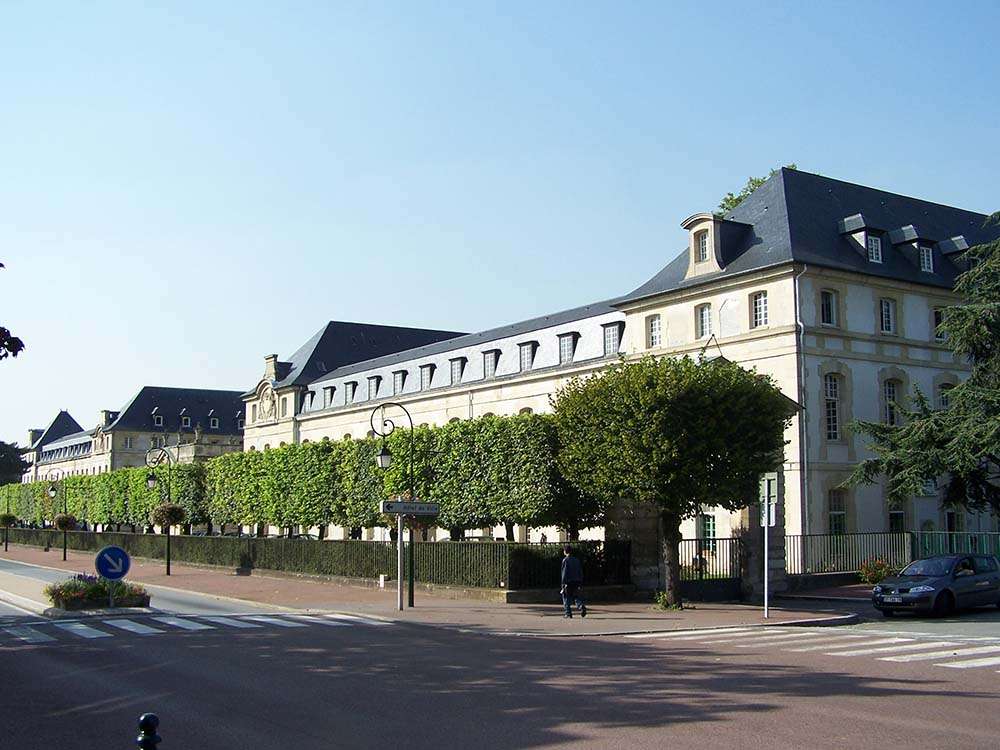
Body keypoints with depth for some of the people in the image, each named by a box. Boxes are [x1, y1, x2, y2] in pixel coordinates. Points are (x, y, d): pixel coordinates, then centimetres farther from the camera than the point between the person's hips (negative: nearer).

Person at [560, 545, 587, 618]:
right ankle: (582, 606, -14)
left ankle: (568, 613, 4)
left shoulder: (565, 560, -7)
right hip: (577, 581, 5)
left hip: (568, 582, -5)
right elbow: (580, 572, 14)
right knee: (576, 596, 12)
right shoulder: (576, 560, 11)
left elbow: (564, 573, -13)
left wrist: (563, 583, -12)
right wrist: (581, 583, 19)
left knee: (566, 597, 5)